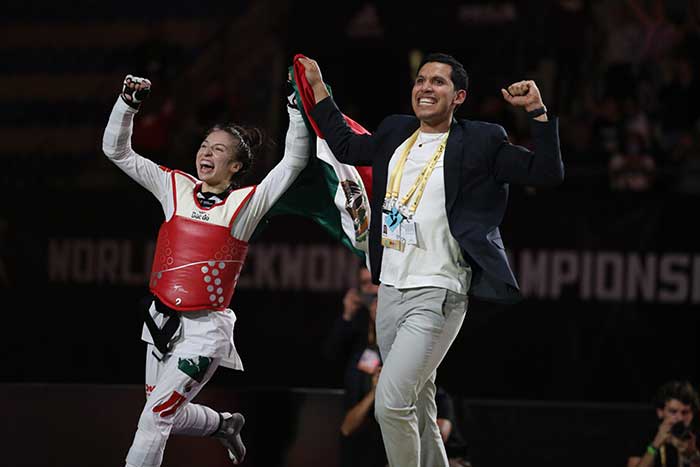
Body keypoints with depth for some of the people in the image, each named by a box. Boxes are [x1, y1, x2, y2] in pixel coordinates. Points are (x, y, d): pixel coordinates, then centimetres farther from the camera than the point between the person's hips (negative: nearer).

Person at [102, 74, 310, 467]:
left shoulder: (247, 202, -4)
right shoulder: (176, 188, 5)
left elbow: (295, 161, -6)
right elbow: (117, 151, 4)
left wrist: (297, 107, -13)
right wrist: (128, 104, -8)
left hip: (205, 329, -5)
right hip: (163, 319, 5)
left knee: (156, 416, -12)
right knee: (168, 415, 18)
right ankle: (224, 425, 47)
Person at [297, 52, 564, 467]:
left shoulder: (479, 142, -5)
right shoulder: (395, 133, 11)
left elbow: (548, 175, -7)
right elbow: (346, 147, 29)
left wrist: (538, 111, -17)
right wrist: (318, 88, 27)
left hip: (437, 296, -7)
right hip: (390, 291, 7)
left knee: (391, 404, -17)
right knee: (418, 415, 15)